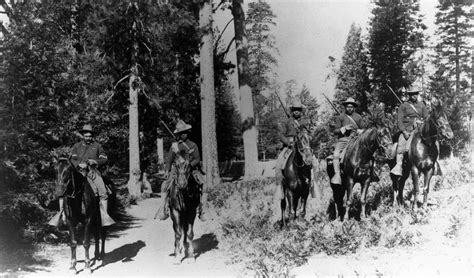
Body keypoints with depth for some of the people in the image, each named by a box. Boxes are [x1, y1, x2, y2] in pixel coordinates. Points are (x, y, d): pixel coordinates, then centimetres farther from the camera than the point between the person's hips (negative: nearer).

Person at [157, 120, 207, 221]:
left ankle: (202, 210, -11)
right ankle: (163, 208, -11)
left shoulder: (193, 145, 4)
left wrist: (189, 164, -20)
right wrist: (167, 170, -9)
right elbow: (169, 160, 6)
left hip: (192, 170, 0)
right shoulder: (174, 146, 5)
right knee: (165, 185, -20)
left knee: (204, 186, -20)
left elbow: (197, 159, -1)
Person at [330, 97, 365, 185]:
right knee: (336, 154, -26)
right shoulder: (339, 117, 10)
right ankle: (337, 174, -26)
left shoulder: (358, 117, 17)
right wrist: (344, 129, -11)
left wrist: (359, 131, -3)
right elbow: (334, 131, 5)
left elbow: (364, 129, 20)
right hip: (343, 140, -1)